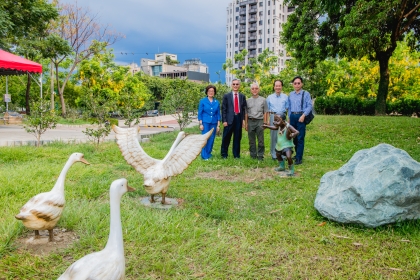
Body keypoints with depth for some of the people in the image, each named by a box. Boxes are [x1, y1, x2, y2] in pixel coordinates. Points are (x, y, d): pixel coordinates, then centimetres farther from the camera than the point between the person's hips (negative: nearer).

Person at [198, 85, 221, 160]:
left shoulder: (217, 102, 6)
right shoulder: (203, 101, 0)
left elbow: (218, 114, 9)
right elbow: (200, 113, 0)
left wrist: (218, 125, 5)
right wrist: (201, 124, -6)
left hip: (213, 123, 3)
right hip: (205, 122, -3)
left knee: (211, 139, 5)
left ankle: (208, 154, 18)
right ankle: (204, 156, 2)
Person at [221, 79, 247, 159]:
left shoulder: (242, 96, 10)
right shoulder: (226, 96, 2)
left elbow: (244, 109, 10)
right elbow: (223, 109, -1)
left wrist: (243, 119, 1)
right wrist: (224, 120, -8)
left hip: (239, 119, 2)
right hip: (229, 119, -2)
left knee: (237, 138, 8)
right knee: (226, 138, 2)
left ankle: (236, 154, 19)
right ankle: (224, 154, 14)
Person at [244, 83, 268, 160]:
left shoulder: (263, 100, 5)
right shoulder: (248, 100, 10)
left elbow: (265, 112, 4)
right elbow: (246, 113, 10)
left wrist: (265, 123, -2)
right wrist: (246, 124, 5)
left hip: (259, 121, -2)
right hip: (250, 121, 2)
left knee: (261, 140, -1)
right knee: (251, 140, 6)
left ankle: (260, 155, 7)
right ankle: (253, 155, 15)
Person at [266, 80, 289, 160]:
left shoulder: (285, 96, 10)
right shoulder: (270, 97, 11)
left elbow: (287, 108, 8)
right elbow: (267, 109, 10)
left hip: (282, 117, 0)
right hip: (273, 117, 0)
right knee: (273, 136, 0)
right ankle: (274, 154, 9)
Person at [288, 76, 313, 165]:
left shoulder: (306, 94, -2)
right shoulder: (291, 94, 13)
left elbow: (309, 106, -8)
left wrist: (303, 115, -17)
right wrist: (289, 117, 13)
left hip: (301, 116, -5)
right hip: (292, 116, 5)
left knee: (300, 138, -6)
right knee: (294, 137, 12)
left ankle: (299, 158, -4)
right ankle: (298, 154, 26)